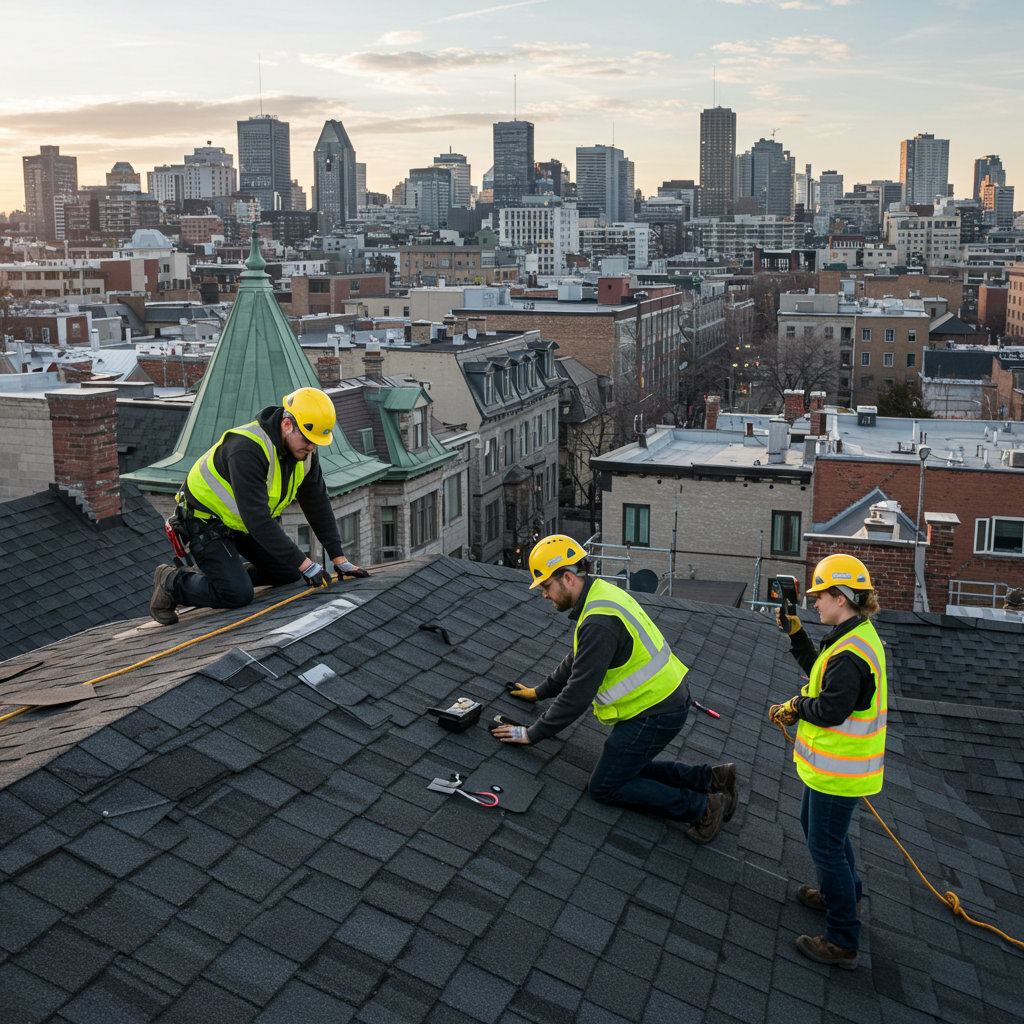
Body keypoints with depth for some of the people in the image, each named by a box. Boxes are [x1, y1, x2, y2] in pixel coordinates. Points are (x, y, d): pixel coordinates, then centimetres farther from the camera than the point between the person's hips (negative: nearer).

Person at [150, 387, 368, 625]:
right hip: (206, 519, -8)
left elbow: (318, 504, -2)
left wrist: (339, 558, -6)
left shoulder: (302, 448, -11)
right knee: (238, 595, -18)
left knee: (289, 573, 3)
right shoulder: (247, 449, -36)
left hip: (242, 522, 8)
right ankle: (171, 583, 4)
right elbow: (257, 519, -39)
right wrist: (305, 563, -37)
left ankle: (222, 577, 18)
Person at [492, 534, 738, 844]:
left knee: (605, 787, 0)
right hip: (667, 698, 10)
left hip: (656, 712, -10)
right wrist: (538, 692, 27)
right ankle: (712, 779, 15)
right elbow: (577, 660, 21)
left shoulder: (599, 623, -27)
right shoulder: (600, 593, 6)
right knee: (628, 770, 19)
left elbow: (578, 695, -25)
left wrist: (532, 734, -14)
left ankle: (700, 807, 0)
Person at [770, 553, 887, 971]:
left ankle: (843, 941, 10)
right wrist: (794, 632, 9)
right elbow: (819, 671, 17)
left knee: (825, 844, 0)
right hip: (831, 764, 11)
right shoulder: (859, 636, 5)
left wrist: (795, 707, -12)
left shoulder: (850, 653, -29)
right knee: (814, 823, 28)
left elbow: (830, 711, -30)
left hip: (838, 771, -11)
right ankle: (839, 894, 47)